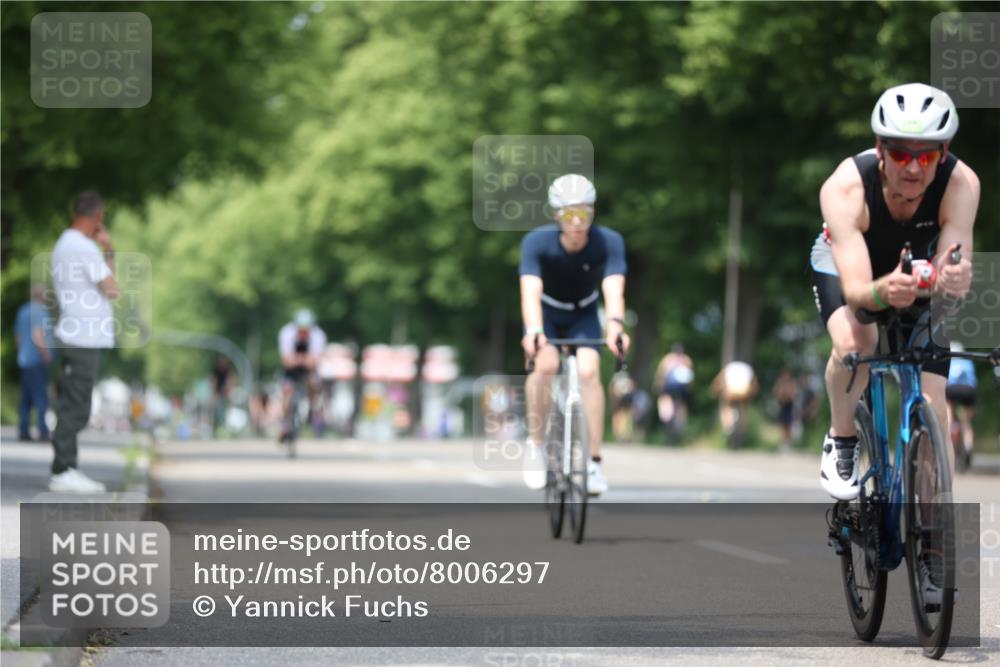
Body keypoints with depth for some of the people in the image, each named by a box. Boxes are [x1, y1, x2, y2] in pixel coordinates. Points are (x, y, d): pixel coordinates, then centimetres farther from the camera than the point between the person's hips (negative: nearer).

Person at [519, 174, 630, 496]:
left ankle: (594, 461, -17)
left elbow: (613, 290, -39)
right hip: (547, 313, -1)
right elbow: (530, 291, -40)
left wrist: (615, 325, -59)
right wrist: (533, 330, -59)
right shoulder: (537, 242, -29)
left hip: (584, 316, 1)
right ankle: (535, 444, -9)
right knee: (546, 364, -29)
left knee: (588, 371, -24)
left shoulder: (609, 242, -27)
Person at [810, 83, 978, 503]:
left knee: (931, 406, -11)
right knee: (854, 343, -34)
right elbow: (855, 291, -45)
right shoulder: (845, 188, -39)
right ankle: (841, 440, -5)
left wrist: (953, 278, -66)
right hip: (846, 263, -2)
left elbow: (953, 264, -41)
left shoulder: (961, 184, -35)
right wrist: (884, 292, -68)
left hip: (918, 267, 2)